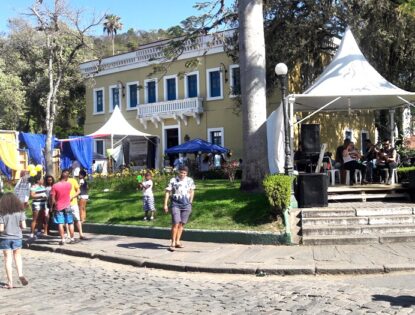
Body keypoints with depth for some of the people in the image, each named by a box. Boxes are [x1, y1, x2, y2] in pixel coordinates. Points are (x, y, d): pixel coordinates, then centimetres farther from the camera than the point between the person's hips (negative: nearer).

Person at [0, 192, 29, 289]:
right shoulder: (20, 211, -6)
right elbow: (23, 226, -8)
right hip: (17, 237, 2)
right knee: (18, 257, 19)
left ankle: (10, 282, 8)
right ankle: (20, 274, -1)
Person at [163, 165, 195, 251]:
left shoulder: (190, 181, 4)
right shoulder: (173, 181, -5)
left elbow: (192, 191, 17)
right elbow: (167, 192, -2)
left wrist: (190, 202, 12)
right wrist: (165, 204, -6)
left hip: (186, 205, 4)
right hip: (176, 204, -3)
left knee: (182, 224, 8)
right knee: (176, 223, -12)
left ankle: (177, 241, 18)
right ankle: (173, 243, -5)